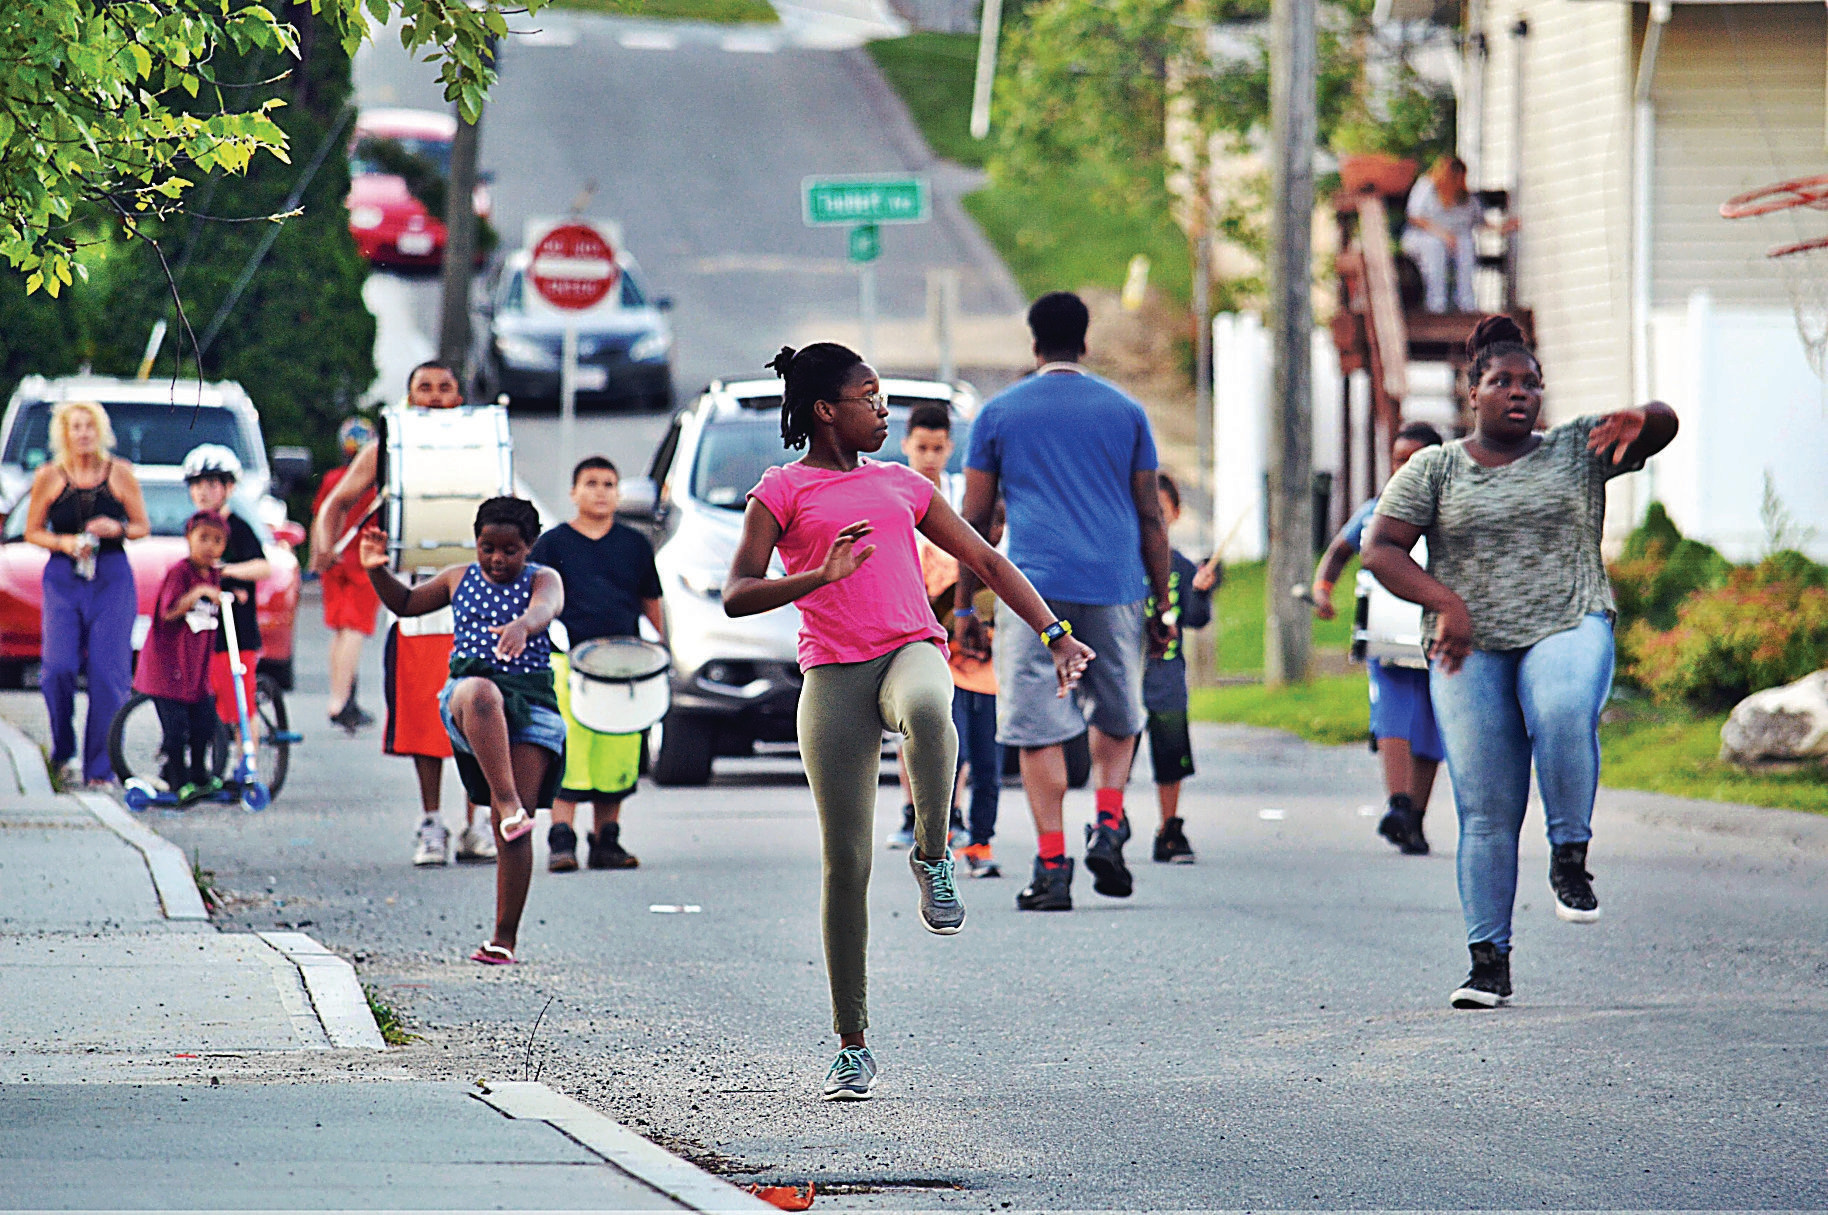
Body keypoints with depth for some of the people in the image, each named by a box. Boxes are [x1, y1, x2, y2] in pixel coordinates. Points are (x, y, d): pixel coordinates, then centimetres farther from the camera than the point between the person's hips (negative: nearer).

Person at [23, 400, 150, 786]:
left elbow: (142, 527, 10)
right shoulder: (49, 477, 3)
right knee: (59, 667, -15)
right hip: (63, 579, 0)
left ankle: (99, 767, -1)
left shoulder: (120, 473, 3)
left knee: (108, 673, -8)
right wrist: (63, 542, -10)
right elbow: (32, 532, 9)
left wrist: (117, 528, -11)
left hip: (112, 579, 0)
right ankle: (62, 748, 9)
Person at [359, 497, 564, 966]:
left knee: (513, 832, -8)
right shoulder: (459, 579, 19)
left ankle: (505, 936, 0)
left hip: (531, 703, -1)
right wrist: (377, 571, 12)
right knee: (481, 693, -41)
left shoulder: (542, 580, 7)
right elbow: (406, 603, 32)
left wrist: (521, 625, -41)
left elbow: (545, 609, -17)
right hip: (465, 700, 1)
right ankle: (507, 804, -52)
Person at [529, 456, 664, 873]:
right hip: (568, 661, -3)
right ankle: (561, 840, -12)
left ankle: (606, 841, 13)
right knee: (568, 749, -12)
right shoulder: (554, 543, 7)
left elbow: (650, 603, 19)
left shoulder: (634, 545, 14)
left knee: (618, 754, 2)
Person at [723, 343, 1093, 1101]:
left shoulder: (901, 485, 21)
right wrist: (821, 576, -20)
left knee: (926, 710, -39)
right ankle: (852, 1047, 4)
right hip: (833, 675, -2)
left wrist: (1053, 634, 17)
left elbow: (986, 562, 27)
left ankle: (933, 855, -15)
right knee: (845, 861, -5)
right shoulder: (782, 492, 7)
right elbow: (736, 596, -5)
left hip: (912, 650, 2)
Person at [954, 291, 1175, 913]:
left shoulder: (998, 413, 7)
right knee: (1118, 719, 19)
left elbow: (974, 518, 6)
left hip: (1034, 588, -2)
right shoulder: (1125, 412, 10)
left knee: (1039, 730, -2)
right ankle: (1108, 827, -1)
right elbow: (1151, 516, 9)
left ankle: (1052, 867, -10)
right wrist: (1161, 607, 14)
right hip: (1116, 586, 2)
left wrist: (964, 607, 10)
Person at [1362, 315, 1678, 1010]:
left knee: (1563, 712, -35)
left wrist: (1640, 418, -22)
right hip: (1470, 647, 1)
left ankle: (1570, 859, -20)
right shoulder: (1433, 470, 10)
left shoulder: (1576, 451, 12)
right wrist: (1444, 601, -13)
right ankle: (1489, 960, -1)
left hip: (1566, 629, -1)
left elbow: (1663, 426, 3)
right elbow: (1381, 551, 3)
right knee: (1485, 810, -6)